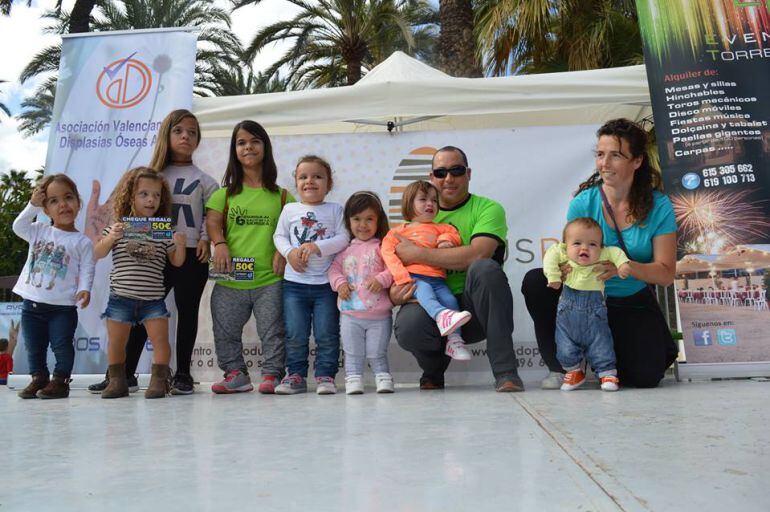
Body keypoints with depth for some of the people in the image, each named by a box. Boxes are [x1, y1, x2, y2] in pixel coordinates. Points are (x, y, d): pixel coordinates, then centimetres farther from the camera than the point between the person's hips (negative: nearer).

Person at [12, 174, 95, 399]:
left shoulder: (82, 241, -3)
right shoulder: (39, 231, 10)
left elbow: (86, 270, -6)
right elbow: (18, 227, 2)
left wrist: (84, 289, -23)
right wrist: (32, 205, -3)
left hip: (63, 306, -4)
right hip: (32, 303, 5)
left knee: (62, 345, -2)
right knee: (34, 347, 12)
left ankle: (60, 381, 10)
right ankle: (39, 378, 25)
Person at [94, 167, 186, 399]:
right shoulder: (118, 227, 2)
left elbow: (177, 262, 5)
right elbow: (98, 254, 1)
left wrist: (180, 245, -15)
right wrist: (111, 238, -17)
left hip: (153, 299, 0)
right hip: (121, 296, 0)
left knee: (160, 338, -5)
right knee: (116, 342, 8)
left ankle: (159, 380, 5)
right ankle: (117, 381, 22)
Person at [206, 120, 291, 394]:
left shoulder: (280, 195, 6)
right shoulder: (226, 193, 10)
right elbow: (213, 222, 2)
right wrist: (220, 244, -17)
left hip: (270, 278, -2)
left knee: (273, 330, 2)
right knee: (226, 331, 9)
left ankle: (272, 374, 14)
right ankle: (236, 374, 22)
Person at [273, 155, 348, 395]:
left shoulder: (335, 209, 3)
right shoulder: (290, 209, 9)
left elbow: (343, 238, -5)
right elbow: (279, 236, 9)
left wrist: (316, 247, -16)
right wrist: (289, 252, -10)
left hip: (326, 283, -1)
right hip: (294, 282, 2)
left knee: (326, 334, 1)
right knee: (295, 334, 5)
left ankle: (325, 375, 11)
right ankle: (295, 375, 16)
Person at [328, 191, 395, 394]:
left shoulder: (382, 246, -2)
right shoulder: (344, 248, 8)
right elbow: (333, 268, 8)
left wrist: (381, 279, -24)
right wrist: (339, 283, -10)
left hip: (379, 314, -2)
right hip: (350, 314, 2)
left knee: (377, 353, 6)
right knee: (353, 353, 7)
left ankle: (383, 377, 22)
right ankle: (353, 378, 17)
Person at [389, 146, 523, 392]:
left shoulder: (487, 208, -1)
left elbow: (477, 255, -20)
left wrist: (417, 254, -17)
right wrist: (394, 291, -14)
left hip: (474, 307, -2)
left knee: (486, 268, -32)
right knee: (407, 326, -31)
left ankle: (506, 372, -21)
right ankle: (433, 370, 8)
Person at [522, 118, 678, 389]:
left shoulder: (658, 206, -11)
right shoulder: (584, 202, -11)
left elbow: (666, 273, -12)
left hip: (633, 303, -1)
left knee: (645, 376, -20)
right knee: (535, 281, -27)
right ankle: (561, 365, -7)